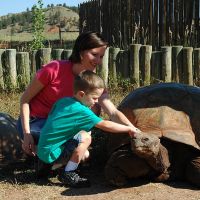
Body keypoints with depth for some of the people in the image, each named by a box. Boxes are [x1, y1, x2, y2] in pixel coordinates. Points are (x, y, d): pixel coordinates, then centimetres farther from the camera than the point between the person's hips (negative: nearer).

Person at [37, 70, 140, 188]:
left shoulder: (63, 101, 4)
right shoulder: (81, 111, -17)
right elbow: (105, 125, -15)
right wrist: (129, 129, -6)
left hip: (42, 149, 9)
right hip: (51, 153, -9)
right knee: (85, 138, -17)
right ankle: (68, 175, -11)